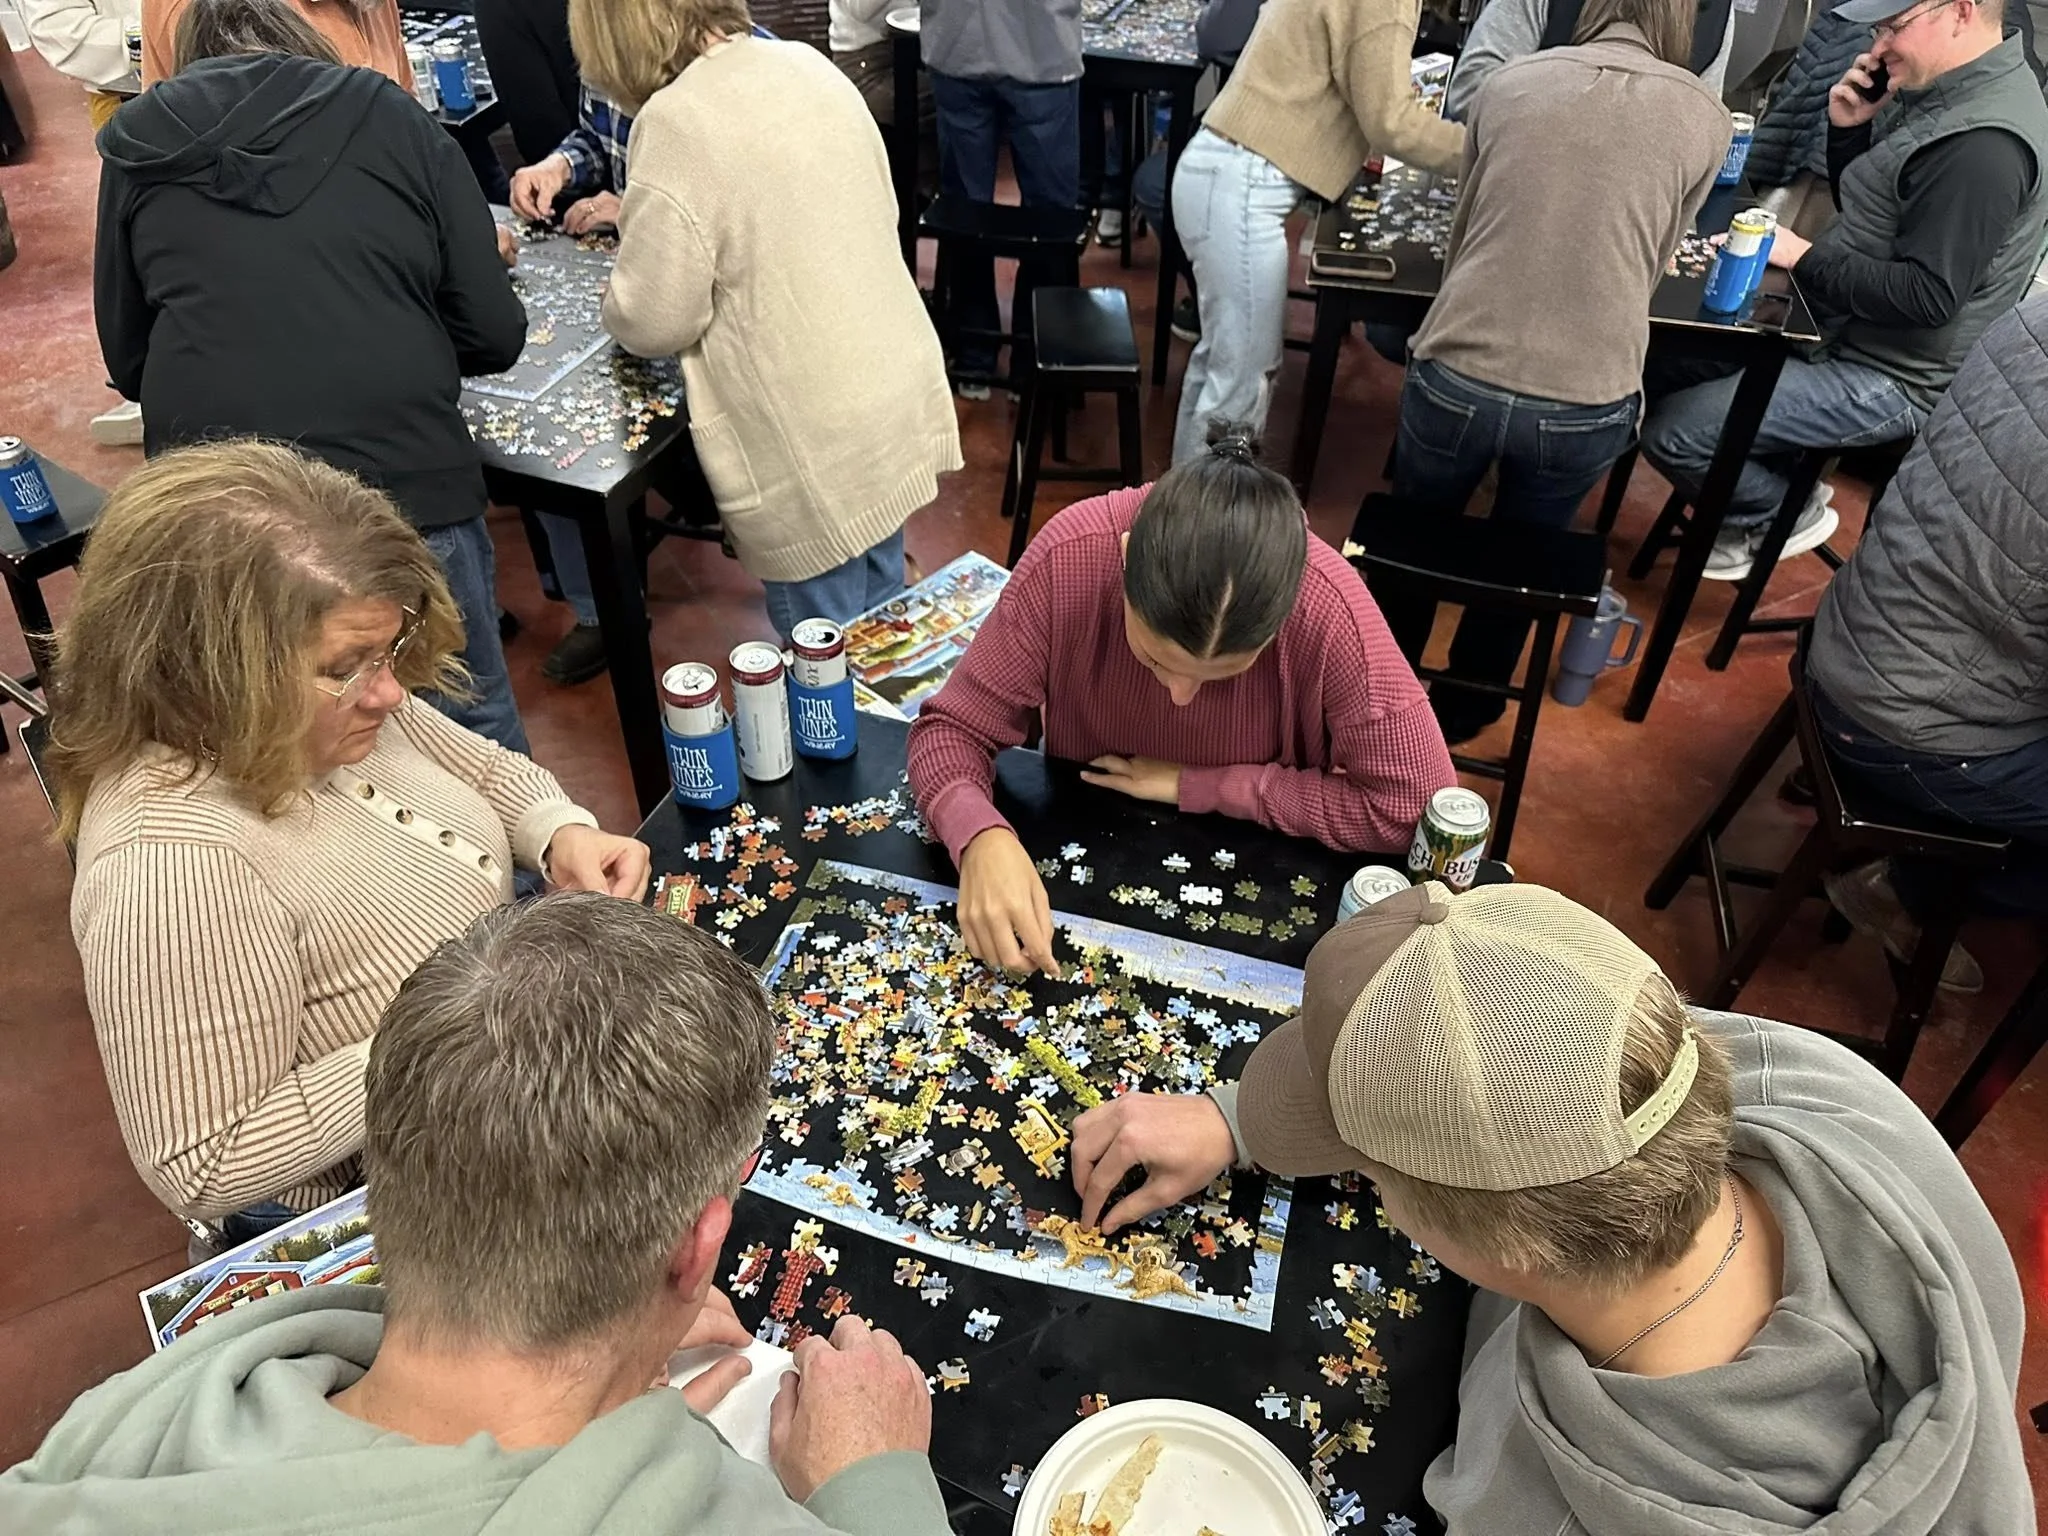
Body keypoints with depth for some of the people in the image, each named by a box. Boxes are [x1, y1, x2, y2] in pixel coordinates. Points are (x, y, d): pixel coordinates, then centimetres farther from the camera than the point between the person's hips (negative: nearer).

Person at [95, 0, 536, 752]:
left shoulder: (137, 143, 12)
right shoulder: (394, 119, 7)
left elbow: (128, 360, 18)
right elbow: (494, 334, 5)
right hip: (406, 483, -2)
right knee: (473, 733, 17)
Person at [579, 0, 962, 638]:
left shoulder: (676, 124, -16)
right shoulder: (809, 64, 6)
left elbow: (654, 321, -14)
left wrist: (617, 297, 10)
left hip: (814, 444, -8)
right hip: (899, 394, 8)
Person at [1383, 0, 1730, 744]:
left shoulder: (1509, 82, 6)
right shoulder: (1703, 117, 4)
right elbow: (1651, 263, 18)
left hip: (1457, 376, 0)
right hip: (1585, 404, 0)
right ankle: (1461, 711, 45)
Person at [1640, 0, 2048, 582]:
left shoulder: (1984, 143, -25)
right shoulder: (1939, 88, 6)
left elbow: (1930, 294, -27)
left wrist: (1802, 255, -20)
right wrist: (1848, 127, -1)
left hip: (1888, 380, -10)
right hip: (1840, 332, 10)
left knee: (1669, 433, -19)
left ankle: (1782, 515, 9)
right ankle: (1780, 487, 20)